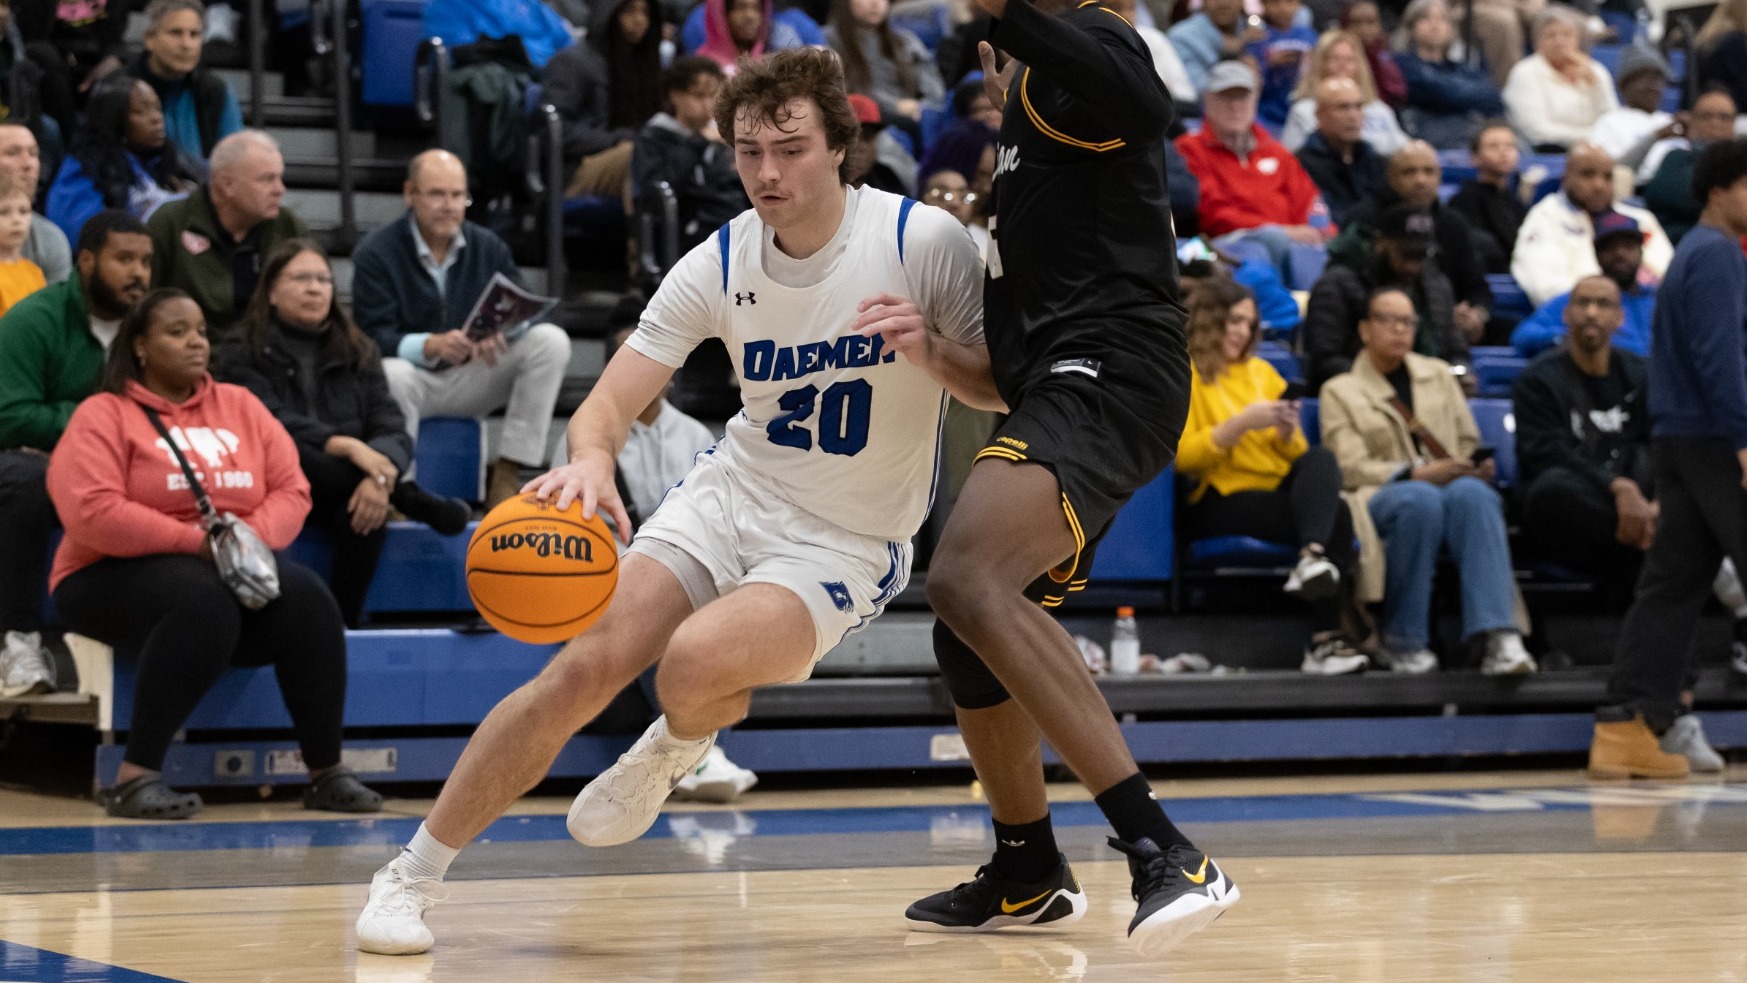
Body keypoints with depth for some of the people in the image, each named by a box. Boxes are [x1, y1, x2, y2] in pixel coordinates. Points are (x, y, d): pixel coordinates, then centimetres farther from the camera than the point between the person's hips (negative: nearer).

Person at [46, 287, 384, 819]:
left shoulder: (240, 406, 14)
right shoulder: (103, 416, -3)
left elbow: (292, 490, 8)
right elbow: (92, 513, -17)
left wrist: (253, 535, -15)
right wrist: (195, 540, -22)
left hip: (236, 566, 5)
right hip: (118, 574, -5)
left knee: (307, 599, -25)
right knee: (203, 603, -38)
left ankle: (327, 772, -19)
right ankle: (137, 776, -36)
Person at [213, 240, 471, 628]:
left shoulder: (357, 351, 12)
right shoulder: (243, 352, 2)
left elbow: (391, 428, -2)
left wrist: (379, 476, -26)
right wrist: (347, 446, -30)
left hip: (340, 489, 2)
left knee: (368, 514, -33)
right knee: (290, 455, -36)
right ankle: (411, 501, -28)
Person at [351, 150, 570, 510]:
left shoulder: (488, 246, 5)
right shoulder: (375, 254, -9)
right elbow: (375, 338, -18)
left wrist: (499, 331, -29)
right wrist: (432, 345, -38)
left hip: (474, 378, 4)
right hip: (415, 378, -4)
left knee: (551, 341, -17)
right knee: (390, 374, -40)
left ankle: (505, 478, -17)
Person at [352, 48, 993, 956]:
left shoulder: (923, 242, -15)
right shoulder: (718, 266, -5)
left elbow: (1006, 389, -6)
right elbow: (609, 404, -7)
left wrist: (931, 351, -28)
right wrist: (590, 458, -31)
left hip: (846, 542, -3)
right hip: (733, 492, 3)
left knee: (693, 662, -31)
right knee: (585, 666, -15)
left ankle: (679, 746, 8)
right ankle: (410, 876, -1)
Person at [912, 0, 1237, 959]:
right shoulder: (1037, 78, 23)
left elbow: (1144, 105, -32)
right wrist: (1012, 106, 41)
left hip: (1106, 375, -11)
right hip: (1061, 385, 11)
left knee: (965, 576, -32)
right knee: (966, 634, 22)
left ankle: (1166, 856, -37)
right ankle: (1026, 875, 41)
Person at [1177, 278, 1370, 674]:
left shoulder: (1261, 371, 24)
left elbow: (1298, 454, 21)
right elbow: (1182, 456, -7)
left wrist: (1287, 432, -2)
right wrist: (1242, 424, -16)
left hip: (1280, 489, 5)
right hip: (1221, 502, -5)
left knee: (1321, 459, -30)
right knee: (1334, 515, -29)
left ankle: (1312, 555, -45)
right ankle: (1326, 637, -38)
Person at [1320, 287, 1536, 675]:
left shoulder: (1438, 374, 26)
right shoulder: (1340, 391, 14)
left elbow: (1470, 443, 22)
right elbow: (1351, 467, 0)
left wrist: (1478, 467, -3)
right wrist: (1416, 474, -15)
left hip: (1454, 485, 3)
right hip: (1382, 495, -3)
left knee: (1472, 493, -36)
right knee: (1421, 499, -40)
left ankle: (1498, 638, -52)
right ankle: (1404, 643, -32)